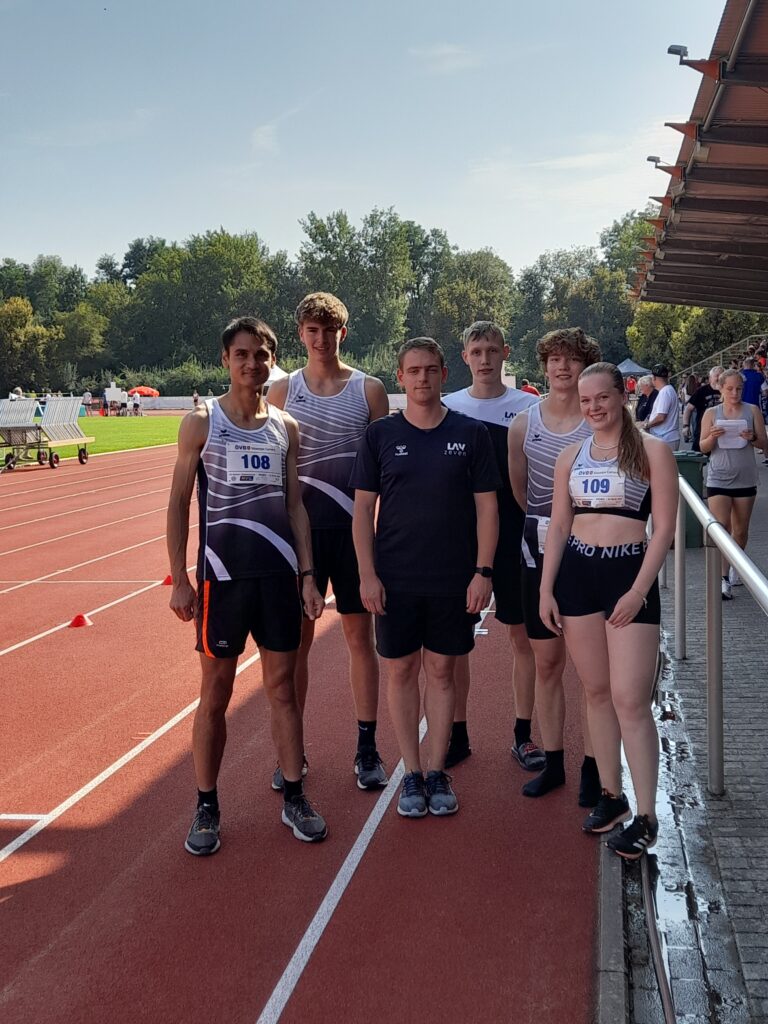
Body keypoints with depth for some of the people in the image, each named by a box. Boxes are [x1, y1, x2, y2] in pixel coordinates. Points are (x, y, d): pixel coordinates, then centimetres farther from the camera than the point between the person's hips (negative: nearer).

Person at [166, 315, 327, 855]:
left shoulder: (286, 427, 7)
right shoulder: (202, 422, -2)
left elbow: (295, 505, 10)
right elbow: (179, 502, -2)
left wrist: (307, 575, 4)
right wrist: (179, 579, -7)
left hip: (279, 573, 3)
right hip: (223, 573, -3)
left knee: (282, 685, 9)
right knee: (216, 692, 5)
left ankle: (295, 796, 20)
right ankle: (207, 807, 17)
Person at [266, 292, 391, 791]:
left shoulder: (369, 389, 2)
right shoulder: (282, 390, 5)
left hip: (354, 528, -1)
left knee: (360, 635, 6)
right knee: (297, 638, 6)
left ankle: (368, 749, 16)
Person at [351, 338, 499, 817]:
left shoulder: (471, 433, 0)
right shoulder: (381, 434, 0)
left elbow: (487, 506, 1)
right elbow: (363, 507, 1)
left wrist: (483, 571, -5)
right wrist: (368, 574, -5)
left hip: (454, 580, 0)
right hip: (395, 579, 1)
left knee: (441, 671, 8)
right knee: (402, 671, 7)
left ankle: (437, 772, 20)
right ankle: (412, 774, 19)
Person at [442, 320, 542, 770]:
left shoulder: (529, 407, 1)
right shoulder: (447, 408, 5)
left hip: (514, 535, -1)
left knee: (522, 632, 4)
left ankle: (524, 734, 17)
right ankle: (458, 734, 18)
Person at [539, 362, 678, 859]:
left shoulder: (652, 450, -3)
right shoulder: (571, 456, 11)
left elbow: (664, 528, -7)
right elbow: (558, 527, 12)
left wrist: (638, 591, -14)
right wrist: (546, 589, 5)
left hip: (630, 573, -5)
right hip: (577, 574, 5)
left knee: (630, 699, -8)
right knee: (597, 692, 10)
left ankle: (646, 815, 0)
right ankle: (611, 794, 22)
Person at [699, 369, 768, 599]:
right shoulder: (711, 413, 1)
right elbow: (703, 448, 2)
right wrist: (713, 436, -19)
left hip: (745, 479, 2)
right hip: (718, 479, -2)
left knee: (741, 530, 13)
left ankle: (735, 566, 35)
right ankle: (723, 579, -12)